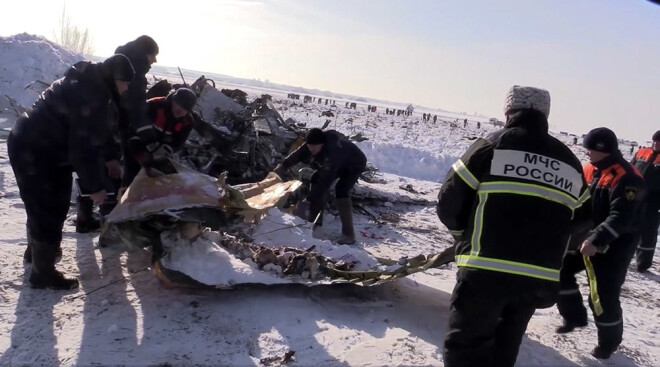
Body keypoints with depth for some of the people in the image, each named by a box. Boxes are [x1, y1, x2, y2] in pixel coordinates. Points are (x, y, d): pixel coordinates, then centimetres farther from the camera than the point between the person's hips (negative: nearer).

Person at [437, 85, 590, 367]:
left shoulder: (491, 145, -3)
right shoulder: (570, 163, 13)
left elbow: (449, 203, -3)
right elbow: (577, 221, 15)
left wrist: (465, 235, 15)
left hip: (485, 271, -5)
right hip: (540, 279, 5)